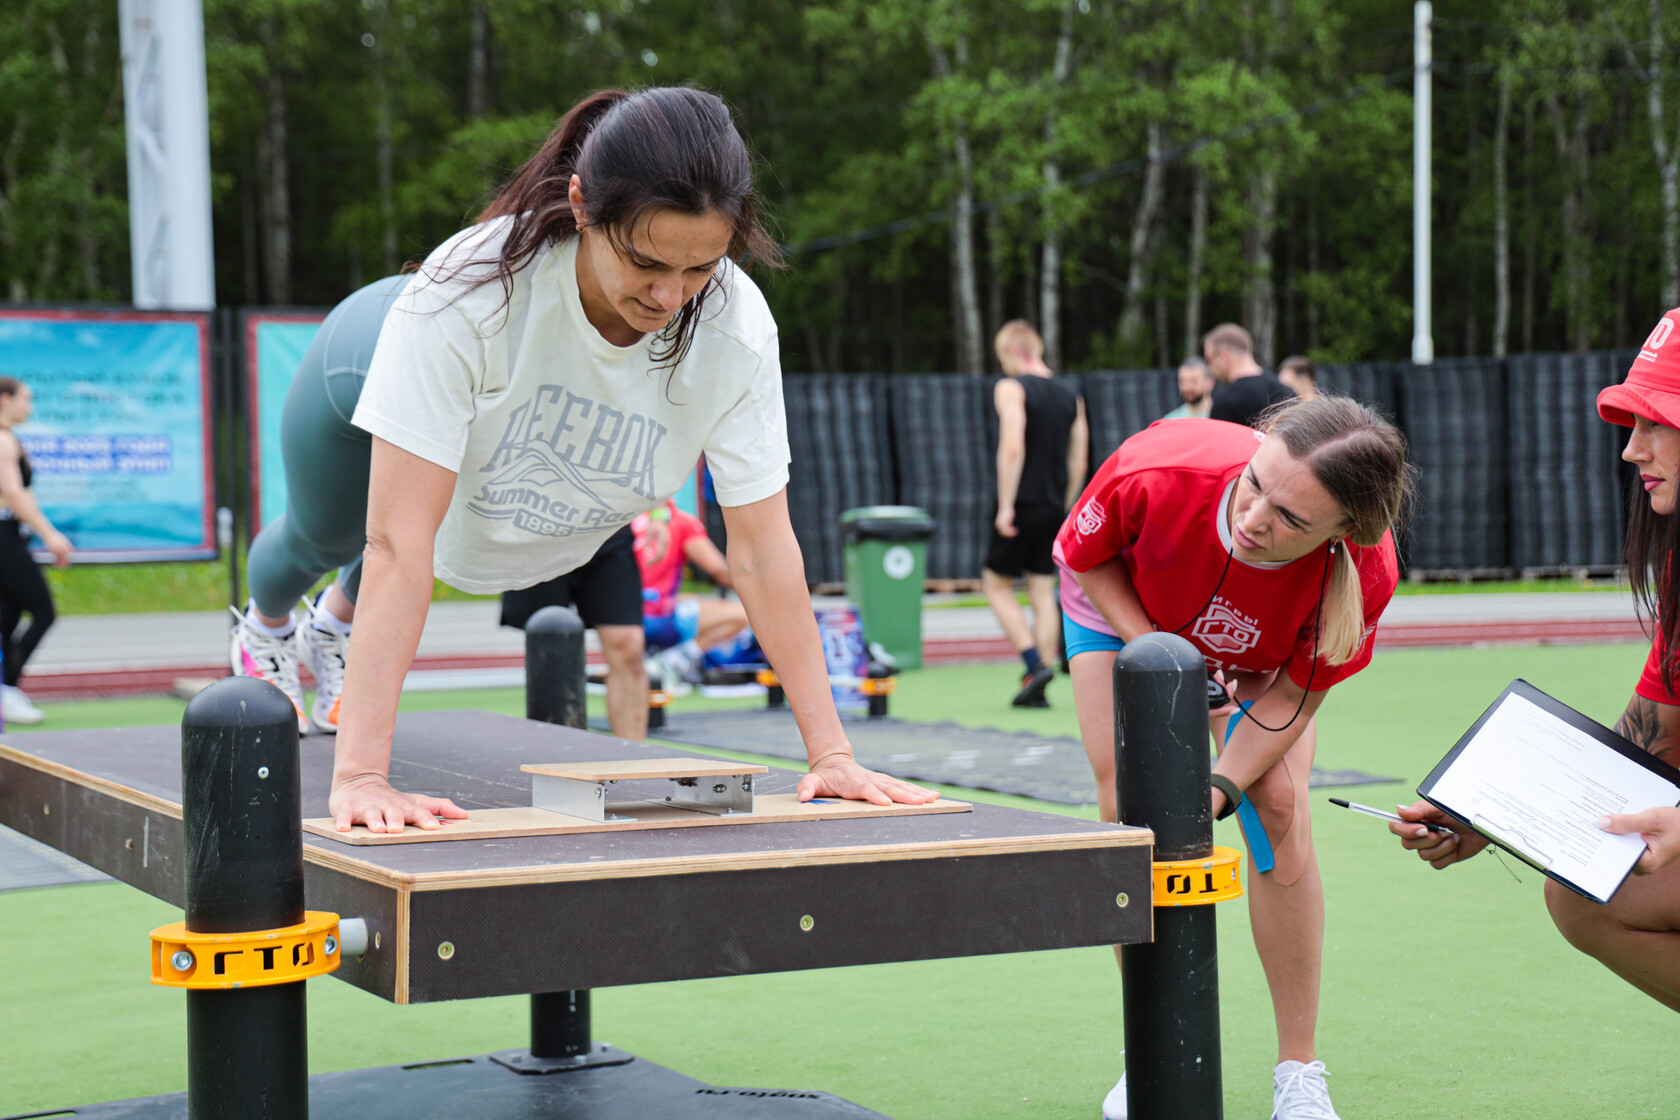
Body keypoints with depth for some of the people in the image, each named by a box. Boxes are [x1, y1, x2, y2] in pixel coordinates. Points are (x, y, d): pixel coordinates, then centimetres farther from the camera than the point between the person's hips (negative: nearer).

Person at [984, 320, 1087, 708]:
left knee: (997, 584, 7)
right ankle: (1039, 689, 5)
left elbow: (1012, 447, -19)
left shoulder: (1010, 388, -7)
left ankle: (1034, 664, -8)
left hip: (1021, 506, -6)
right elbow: (1078, 463, 12)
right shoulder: (1070, 395, 12)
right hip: (1054, 507, 6)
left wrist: (1006, 505, -18)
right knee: (1042, 593, 8)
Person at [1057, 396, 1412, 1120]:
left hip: (1256, 660, 0)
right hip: (1123, 612, 0)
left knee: (1277, 807, -14)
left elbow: (1292, 696, -22)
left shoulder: (1365, 573, -39)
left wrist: (1220, 787, -35)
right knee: (1128, 810, -11)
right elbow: (1084, 556, -19)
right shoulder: (1155, 471, -44)